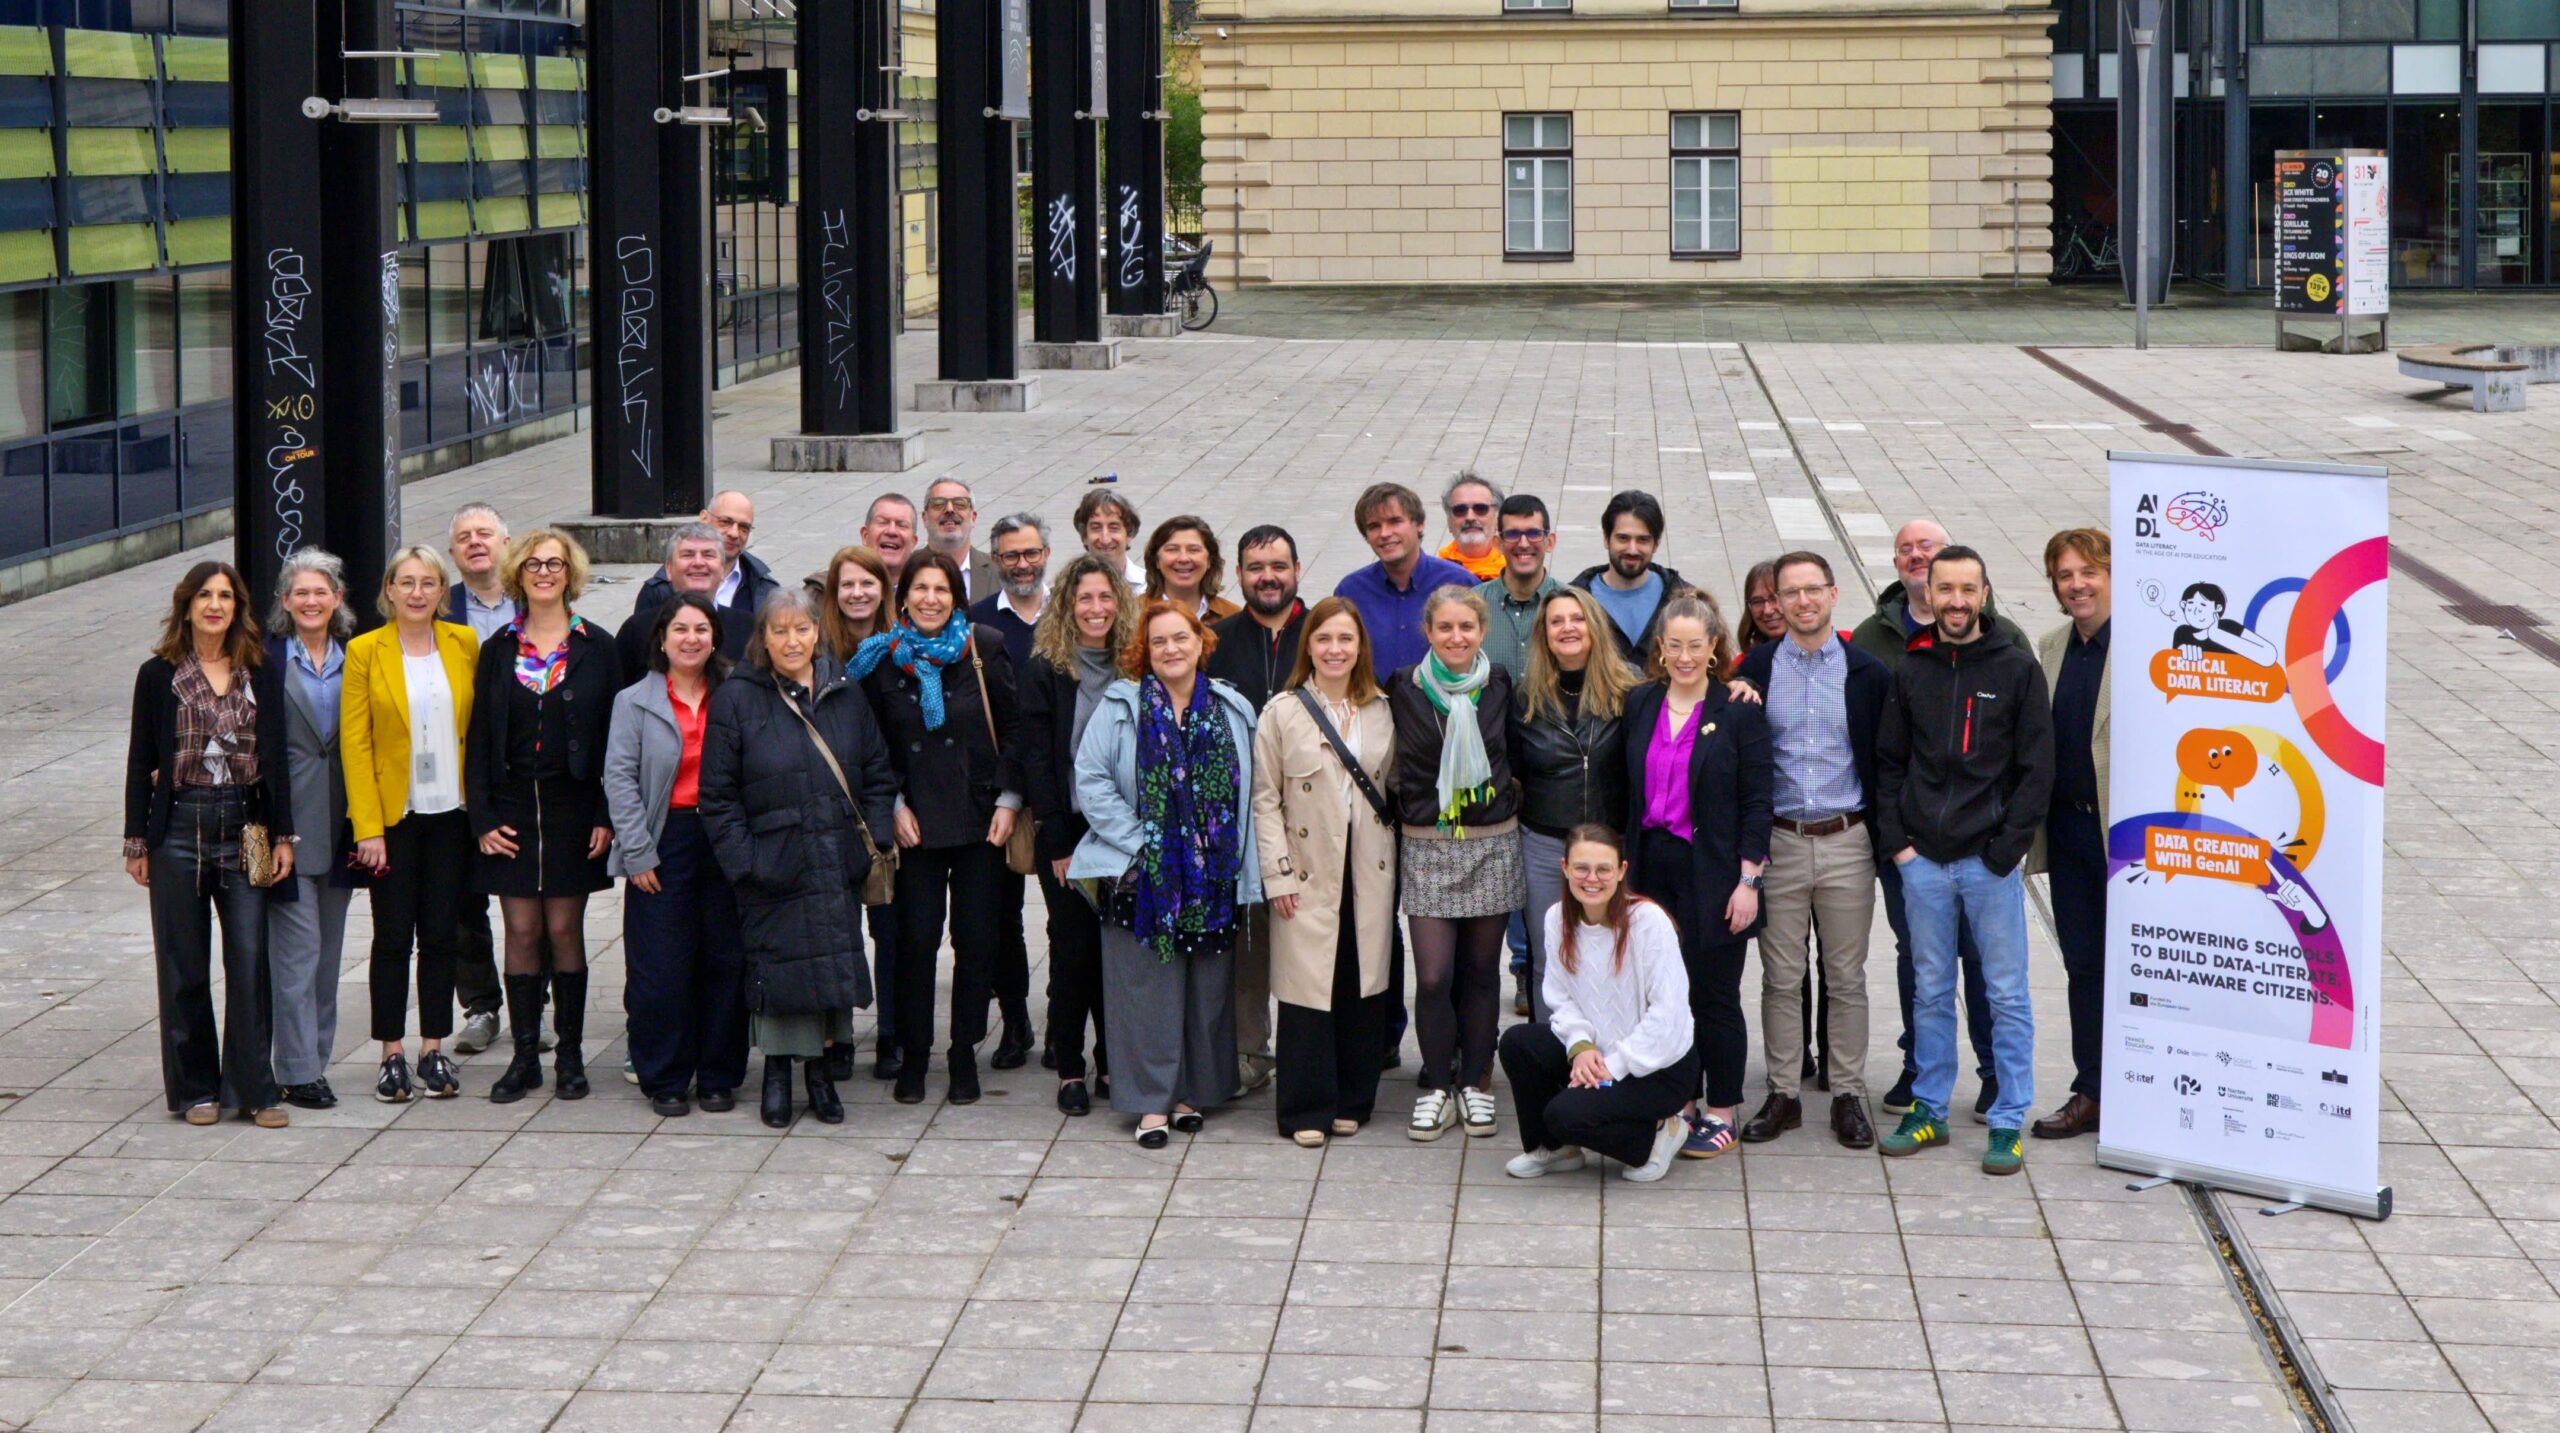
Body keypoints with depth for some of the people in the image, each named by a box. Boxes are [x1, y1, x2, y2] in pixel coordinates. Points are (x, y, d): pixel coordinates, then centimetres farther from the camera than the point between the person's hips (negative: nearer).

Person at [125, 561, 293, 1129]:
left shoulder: (262, 675, 6)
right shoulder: (159, 675, 2)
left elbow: (276, 757, 7)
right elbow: (141, 761, 4)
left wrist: (282, 834, 2)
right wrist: (137, 842, 2)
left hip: (245, 828, 1)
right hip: (178, 829, -1)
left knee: (250, 961, -4)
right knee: (184, 967, 4)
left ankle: (252, 1088, 2)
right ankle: (195, 1088, 13)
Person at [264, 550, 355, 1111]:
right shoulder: (267, 658, -3)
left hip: (339, 819, 4)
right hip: (288, 817, -4)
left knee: (328, 946, 10)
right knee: (297, 946, -6)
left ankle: (316, 1056, 18)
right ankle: (297, 1071, -3)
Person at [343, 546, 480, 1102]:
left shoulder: (465, 645, 4)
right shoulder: (366, 651, -3)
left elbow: (478, 729, 9)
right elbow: (354, 743, -4)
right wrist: (368, 827, -10)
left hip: (449, 814, 2)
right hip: (393, 814, -2)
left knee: (442, 934, 5)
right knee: (393, 935, 1)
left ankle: (434, 1050, 14)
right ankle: (392, 1055, 8)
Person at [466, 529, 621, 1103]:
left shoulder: (596, 648, 1)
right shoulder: (498, 650, 7)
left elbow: (614, 735, 0)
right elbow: (479, 739, 7)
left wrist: (606, 816, -7)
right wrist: (483, 818, -2)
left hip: (573, 806, -1)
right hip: (512, 808, 2)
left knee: (564, 929, 1)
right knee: (521, 932, 1)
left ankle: (569, 1053, 9)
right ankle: (525, 1056, 8)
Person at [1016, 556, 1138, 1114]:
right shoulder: (1045, 671, -3)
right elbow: (1035, 759, -5)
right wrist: (1057, 843, -9)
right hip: (1067, 832, -2)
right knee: (1073, 948, 0)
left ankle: (1113, 1059, 17)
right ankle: (1070, 1069, 9)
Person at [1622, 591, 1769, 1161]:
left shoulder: (1738, 712, -5)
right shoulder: (1639, 705, 7)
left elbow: (1756, 803, -5)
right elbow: (1629, 793, 11)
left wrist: (1748, 882, -10)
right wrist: (1627, 870, 9)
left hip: (1713, 877, -4)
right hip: (1654, 871, 4)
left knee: (1714, 998, 2)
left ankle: (1720, 1114, 13)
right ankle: (1681, 1106, 18)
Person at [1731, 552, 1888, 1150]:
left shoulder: (1868, 674, 2)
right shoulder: (1754, 671, 2)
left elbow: (1885, 762, 5)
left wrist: (1885, 840, 1)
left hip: (1847, 843, 0)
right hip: (1779, 842, 0)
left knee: (1847, 978, 5)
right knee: (1781, 978, 4)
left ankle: (1848, 1094, 13)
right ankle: (1783, 1094, 13)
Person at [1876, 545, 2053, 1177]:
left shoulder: (2017, 669, -2)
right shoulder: (1911, 671, 7)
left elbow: (2038, 768, -3)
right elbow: (1889, 763, 12)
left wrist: (2007, 849, -9)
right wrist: (1898, 839, 1)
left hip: (1991, 860, -3)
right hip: (1923, 861, 3)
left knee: (2007, 995, 1)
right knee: (1930, 992, 11)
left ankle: (2008, 1123, 7)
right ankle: (1929, 1111, 19)